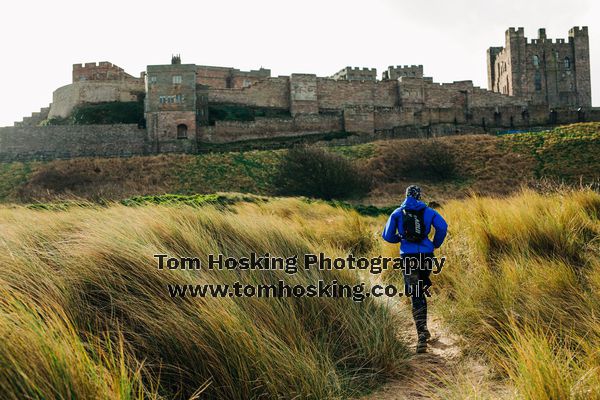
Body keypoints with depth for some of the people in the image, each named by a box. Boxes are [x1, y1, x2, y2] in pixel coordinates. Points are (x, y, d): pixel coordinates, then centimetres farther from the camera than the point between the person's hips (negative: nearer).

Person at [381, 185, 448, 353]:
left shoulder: (398, 212, 8)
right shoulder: (428, 211, 7)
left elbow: (387, 235, 5)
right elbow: (442, 227, -10)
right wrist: (436, 244, 6)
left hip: (408, 256, -1)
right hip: (426, 255, 1)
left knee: (416, 296, -2)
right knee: (421, 291, 24)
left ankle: (422, 335, -15)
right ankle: (423, 329, 29)